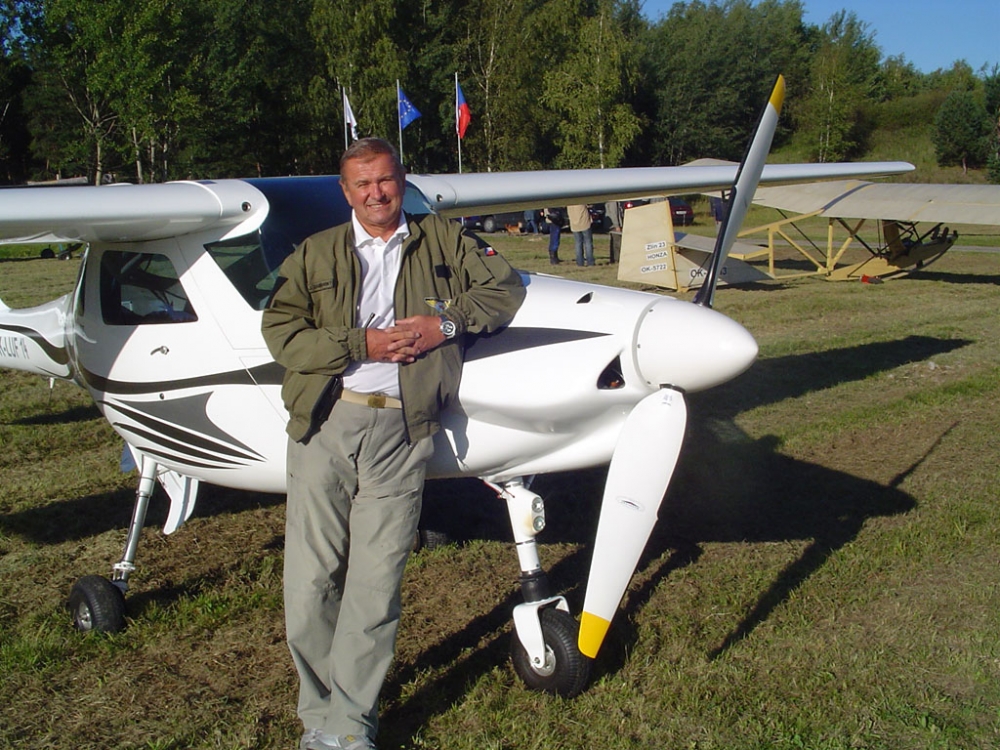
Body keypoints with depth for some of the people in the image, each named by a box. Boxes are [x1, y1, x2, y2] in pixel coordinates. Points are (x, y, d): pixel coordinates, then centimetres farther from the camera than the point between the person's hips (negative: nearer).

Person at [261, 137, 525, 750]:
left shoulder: (443, 241, 17)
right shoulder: (316, 254, 15)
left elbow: (507, 286, 13)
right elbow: (281, 331, 3)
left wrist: (446, 322, -2)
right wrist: (361, 344, -8)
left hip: (400, 430, -1)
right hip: (323, 423, 1)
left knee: (376, 583, -3)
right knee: (311, 579, 0)